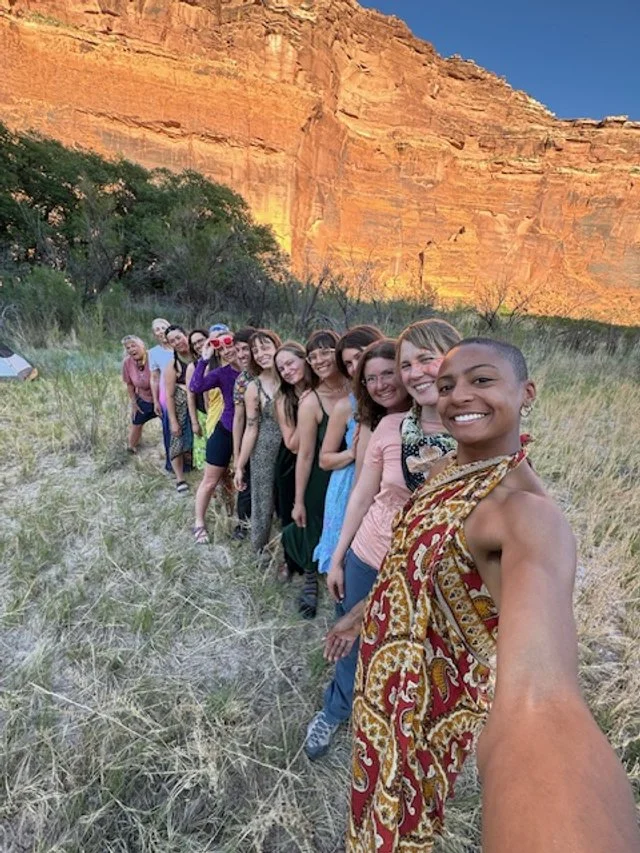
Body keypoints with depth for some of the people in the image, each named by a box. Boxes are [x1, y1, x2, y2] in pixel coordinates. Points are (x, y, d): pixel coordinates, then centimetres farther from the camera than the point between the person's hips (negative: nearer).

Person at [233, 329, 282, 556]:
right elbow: (251, 428, -5)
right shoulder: (254, 387, -8)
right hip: (265, 453, -2)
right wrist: (239, 466, -4)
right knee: (264, 505, 10)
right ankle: (260, 553, 34)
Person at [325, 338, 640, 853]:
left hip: (427, 694, -7)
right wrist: (362, 611, 19)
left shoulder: (528, 513, -33)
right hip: (385, 668, 7)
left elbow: (541, 696, -50)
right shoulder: (449, 468, -5)